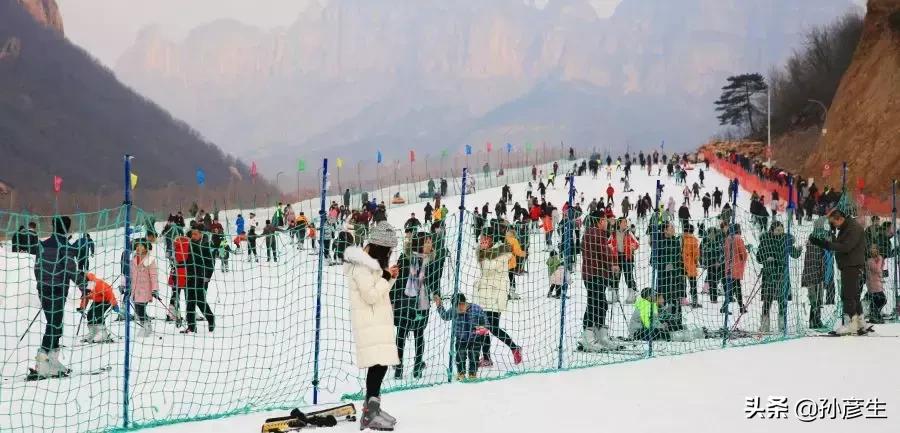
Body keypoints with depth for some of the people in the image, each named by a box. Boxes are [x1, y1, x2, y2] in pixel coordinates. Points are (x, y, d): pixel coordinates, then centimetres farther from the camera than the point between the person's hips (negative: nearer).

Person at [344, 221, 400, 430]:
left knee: (380, 364, 15)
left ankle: (371, 406, 27)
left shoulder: (371, 262, 14)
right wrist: (386, 278, -14)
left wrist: (390, 278, 6)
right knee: (379, 364, -16)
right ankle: (370, 415, -17)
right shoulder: (362, 266, -17)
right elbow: (371, 296, -20)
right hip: (369, 322, -10)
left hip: (378, 321, 10)